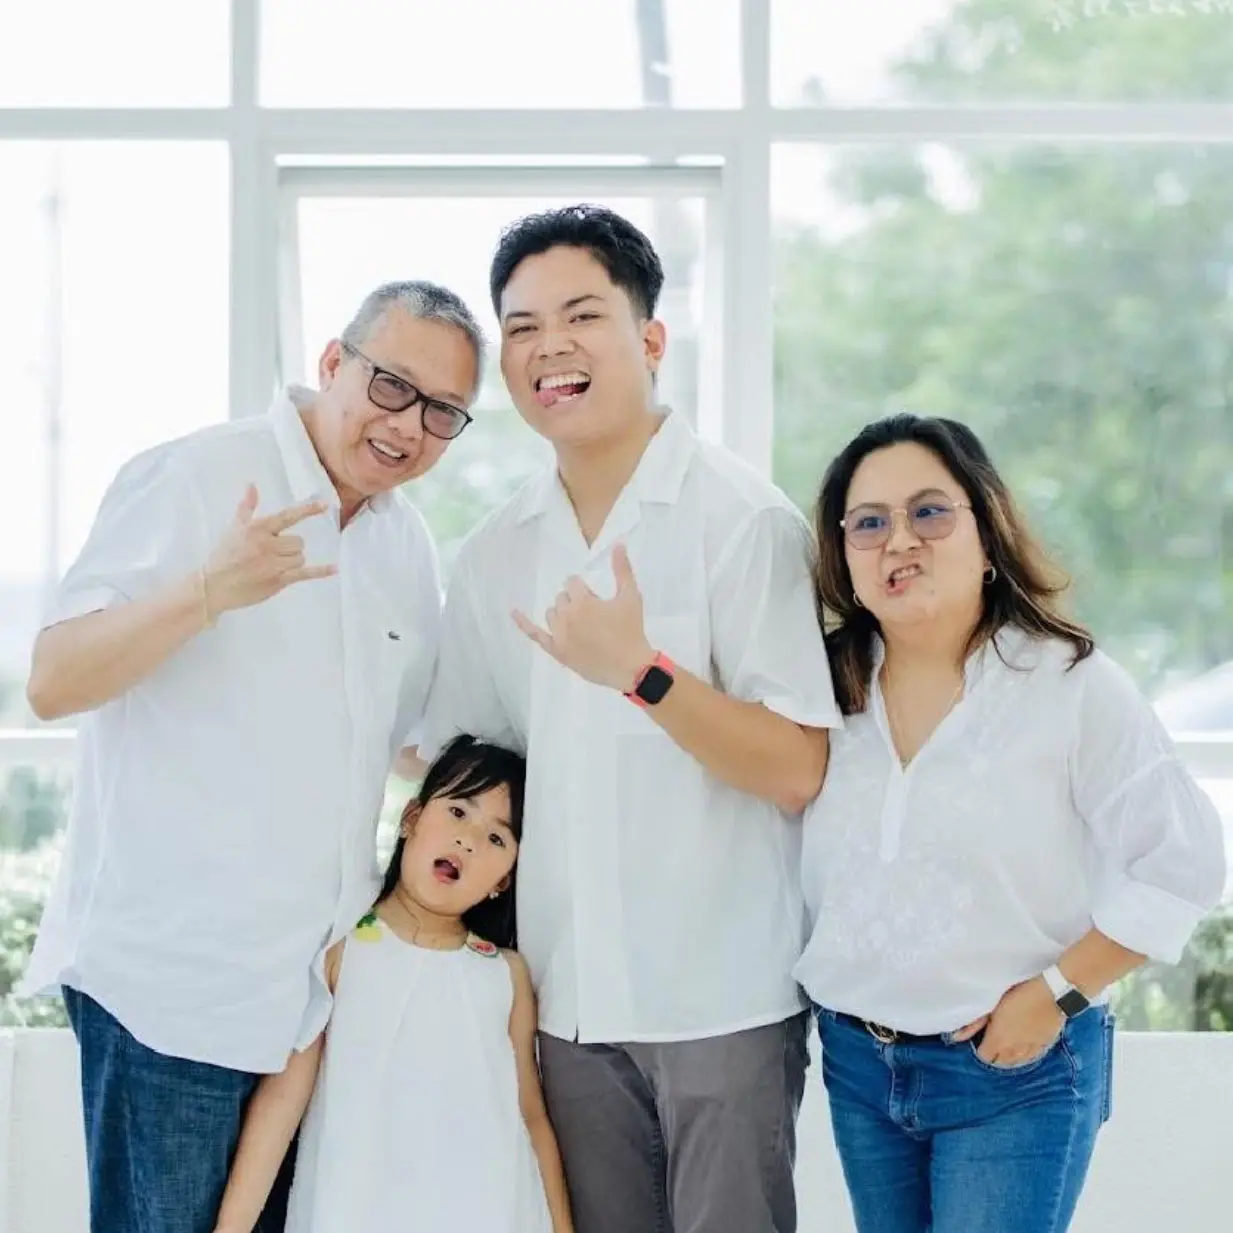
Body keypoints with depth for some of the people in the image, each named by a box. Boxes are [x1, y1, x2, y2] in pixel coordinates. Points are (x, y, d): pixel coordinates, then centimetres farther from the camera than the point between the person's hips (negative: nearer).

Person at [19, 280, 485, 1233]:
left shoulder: (409, 547, 11)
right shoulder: (192, 479, -9)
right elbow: (53, 686, -17)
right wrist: (209, 591, -32)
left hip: (328, 983, 6)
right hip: (172, 982, -6)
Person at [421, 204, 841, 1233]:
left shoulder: (744, 520, -8)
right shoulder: (492, 557, 8)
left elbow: (799, 772, -14)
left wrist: (642, 673, -26)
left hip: (724, 998, -5)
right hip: (567, 1000, 5)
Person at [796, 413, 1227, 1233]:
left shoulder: (1071, 685, -13)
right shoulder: (829, 688, 1)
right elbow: (794, 859, 14)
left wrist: (1056, 993, -15)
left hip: (1016, 1073, -5)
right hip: (857, 1064, 5)